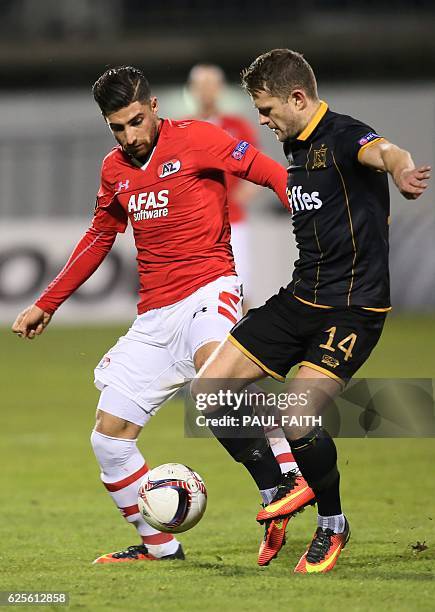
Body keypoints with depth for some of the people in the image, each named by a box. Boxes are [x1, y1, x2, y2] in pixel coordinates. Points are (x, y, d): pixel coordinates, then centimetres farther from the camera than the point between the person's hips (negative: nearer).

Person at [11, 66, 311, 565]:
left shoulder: (193, 139, -5)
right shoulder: (114, 169, 13)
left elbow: (266, 171, -11)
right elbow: (99, 237, 28)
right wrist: (47, 304, 32)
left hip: (208, 287, -7)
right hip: (153, 316, 7)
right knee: (108, 438, 3)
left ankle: (277, 487, -35)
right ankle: (160, 546, 17)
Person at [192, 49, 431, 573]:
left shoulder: (342, 136, -18)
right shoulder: (295, 146, 10)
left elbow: (380, 152, -43)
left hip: (353, 308, -9)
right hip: (300, 297, 9)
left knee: (297, 420, -23)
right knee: (207, 392, 2)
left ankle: (333, 526, 4)